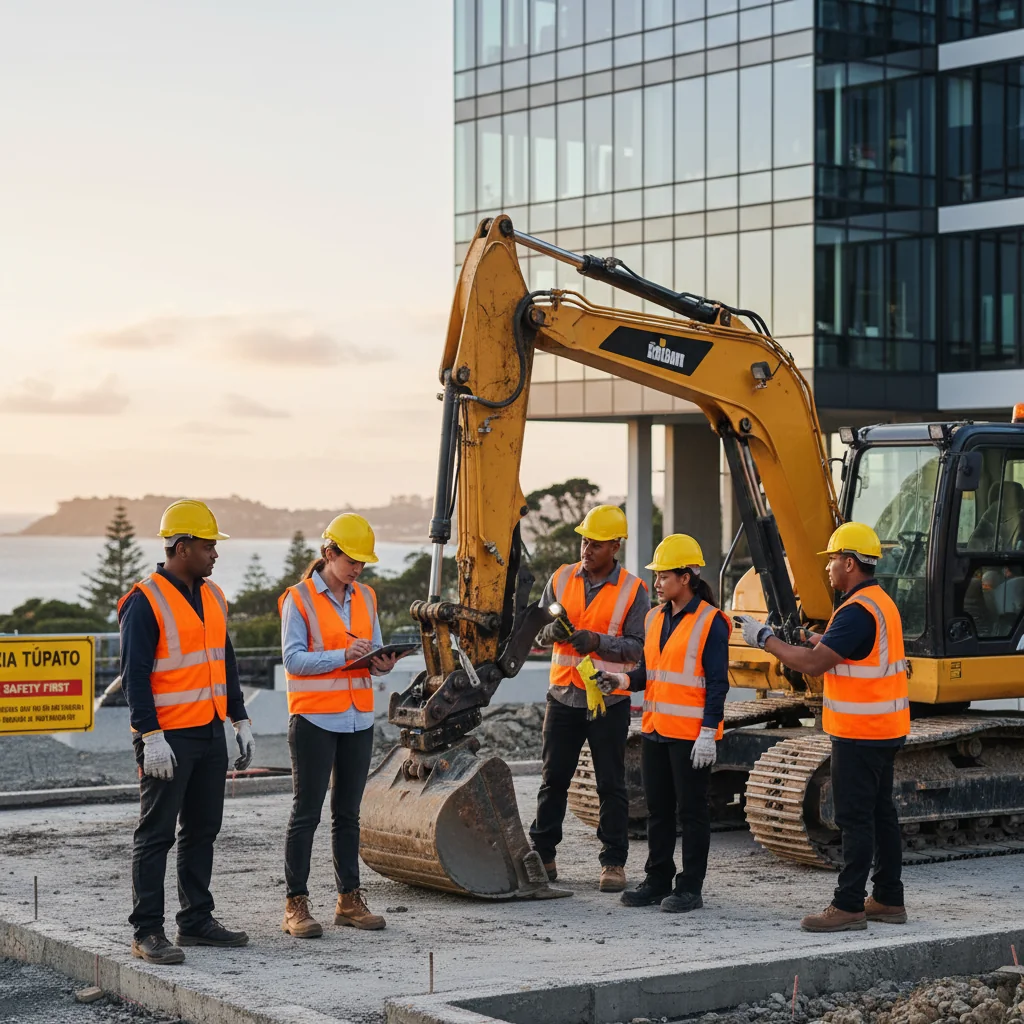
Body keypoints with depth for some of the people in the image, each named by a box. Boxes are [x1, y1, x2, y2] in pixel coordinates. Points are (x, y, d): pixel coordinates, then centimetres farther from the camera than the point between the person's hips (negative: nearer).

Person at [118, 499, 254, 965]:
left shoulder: (212, 596, 13)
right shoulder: (145, 602, -12)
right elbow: (134, 674, -15)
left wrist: (240, 721, 16)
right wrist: (151, 736, -20)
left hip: (210, 734, 8)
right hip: (168, 740, -8)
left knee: (202, 830, 13)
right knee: (156, 834, -3)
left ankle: (196, 920, 23)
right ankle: (147, 932, 1)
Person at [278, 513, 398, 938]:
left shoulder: (365, 597, 12)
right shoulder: (298, 599, -6)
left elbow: (373, 649, 15)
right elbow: (294, 659, -12)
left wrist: (380, 663, -8)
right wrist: (343, 655, -22)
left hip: (358, 719, 6)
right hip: (314, 718, -6)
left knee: (348, 812, 11)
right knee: (307, 812, -3)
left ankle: (350, 900, 16)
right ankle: (296, 905, 0)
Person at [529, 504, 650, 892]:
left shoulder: (633, 590, -4)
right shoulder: (561, 579, 6)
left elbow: (637, 646, -7)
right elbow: (538, 629, 9)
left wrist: (598, 642, -21)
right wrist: (552, 631, -14)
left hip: (609, 700, -3)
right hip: (563, 696, 3)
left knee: (611, 784, 3)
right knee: (553, 779, 9)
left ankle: (614, 863, 9)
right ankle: (542, 854, 18)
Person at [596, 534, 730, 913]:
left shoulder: (710, 622, -10)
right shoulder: (656, 618, 12)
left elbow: (717, 683, -12)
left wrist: (708, 733, -16)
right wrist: (623, 680, -3)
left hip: (691, 735, -7)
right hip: (655, 730, 7)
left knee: (691, 811, 0)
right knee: (658, 809, 12)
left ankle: (690, 888, 6)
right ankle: (658, 880, 21)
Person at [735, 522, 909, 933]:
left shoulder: (858, 610, -20)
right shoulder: (881, 601, 13)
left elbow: (813, 663, -22)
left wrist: (765, 639, -13)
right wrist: (811, 638, 13)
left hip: (859, 733, -10)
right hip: (883, 729, 10)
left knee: (855, 818, -7)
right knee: (880, 814, 13)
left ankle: (848, 905, -5)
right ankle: (888, 899, 19)